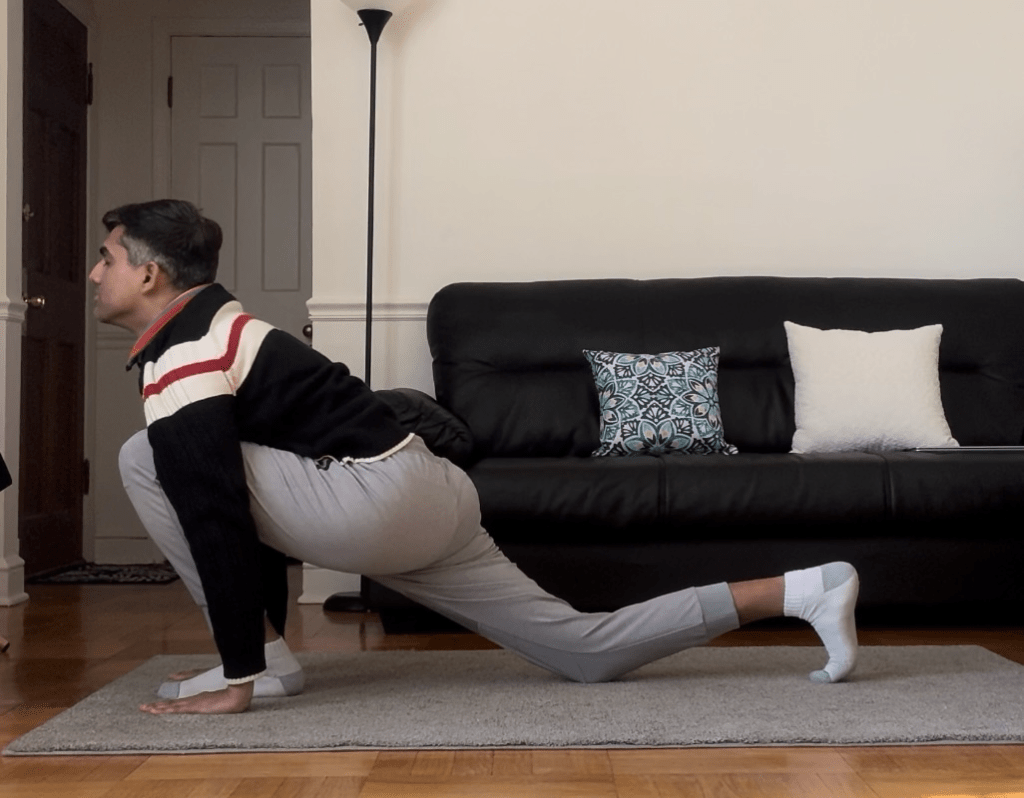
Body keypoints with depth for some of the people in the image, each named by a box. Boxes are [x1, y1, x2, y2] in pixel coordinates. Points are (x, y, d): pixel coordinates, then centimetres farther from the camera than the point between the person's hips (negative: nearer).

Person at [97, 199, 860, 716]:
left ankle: (263, 664, 1)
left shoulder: (179, 355, -7)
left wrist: (239, 676, -13)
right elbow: (258, 495, 30)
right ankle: (803, 590, 14)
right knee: (588, 648, 12)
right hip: (422, 495, 10)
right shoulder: (215, 331, 24)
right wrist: (264, 630, 33)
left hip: (380, 497, -10)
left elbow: (214, 517, -16)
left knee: (149, 461, -4)